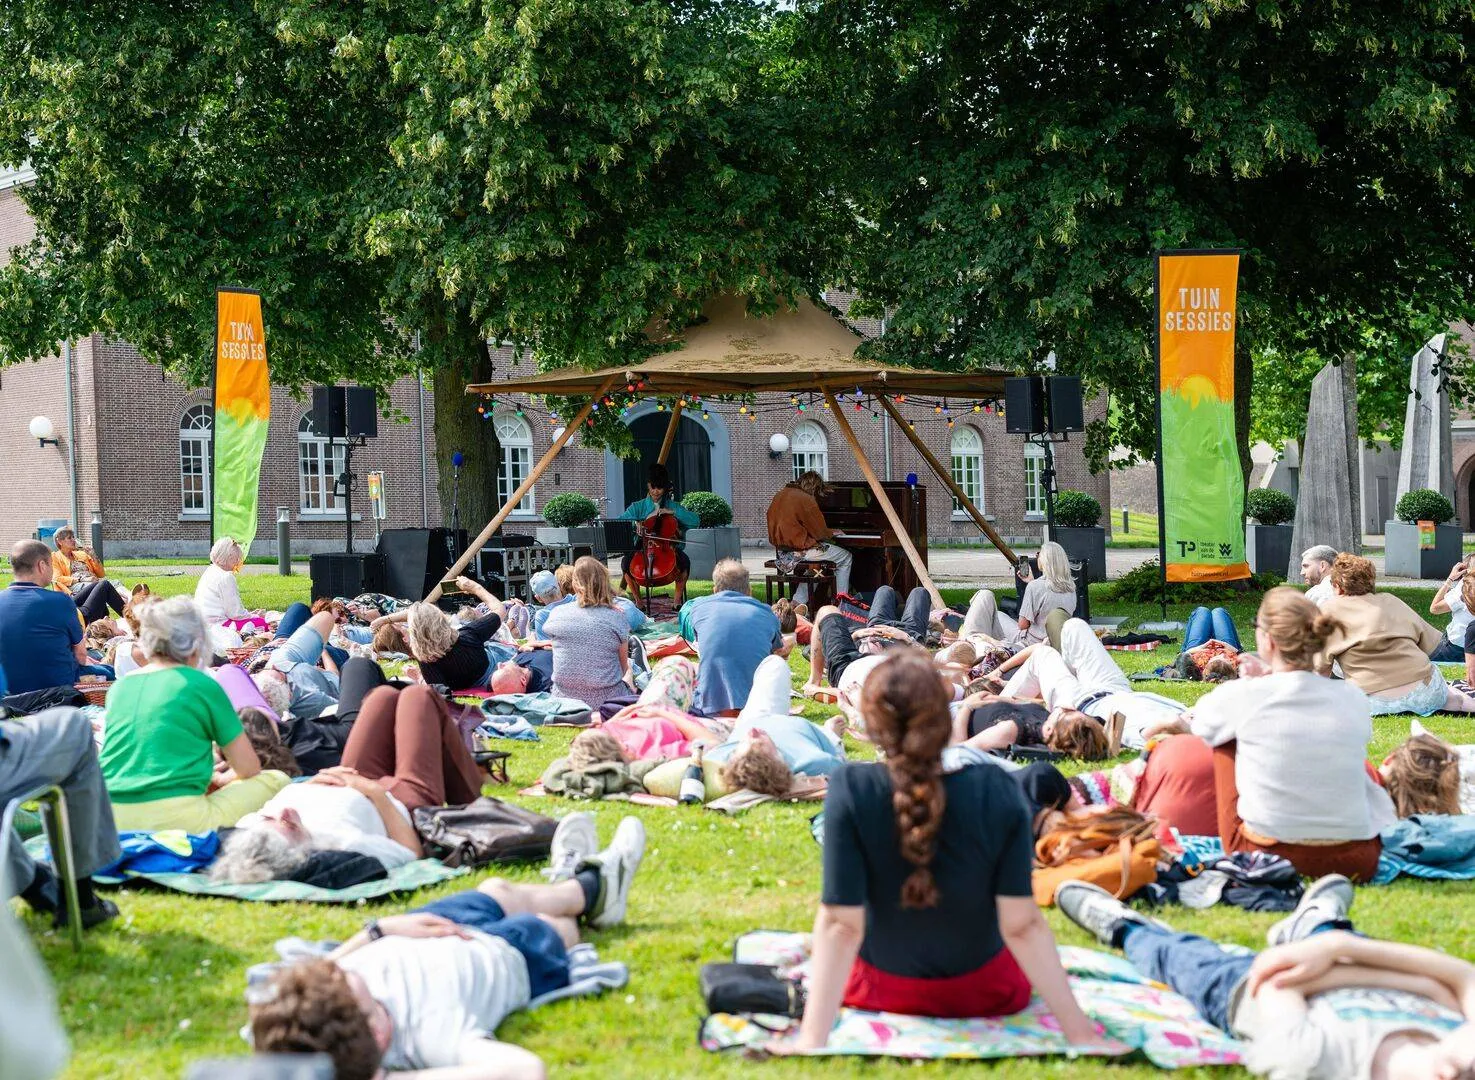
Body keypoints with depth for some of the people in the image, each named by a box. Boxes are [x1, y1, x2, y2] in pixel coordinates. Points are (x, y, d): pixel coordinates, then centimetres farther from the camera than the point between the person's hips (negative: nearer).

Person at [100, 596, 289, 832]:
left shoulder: (119, 687, 17)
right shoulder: (202, 685, 2)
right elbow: (248, 768, 8)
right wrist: (221, 780, 30)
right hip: (177, 819, -6)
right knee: (276, 779, 8)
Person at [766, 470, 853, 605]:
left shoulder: (780, 496, 10)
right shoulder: (806, 499, -16)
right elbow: (819, 533, -13)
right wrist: (832, 533, 9)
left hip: (782, 551, 8)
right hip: (800, 551, -8)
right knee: (846, 557, 7)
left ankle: (798, 602, 22)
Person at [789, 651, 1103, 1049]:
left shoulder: (850, 790, -28)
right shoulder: (998, 792, -26)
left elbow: (840, 924, -30)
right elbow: (1022, 923, -24)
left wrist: (812, 1039, -28)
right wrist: (1076, 1028, -18)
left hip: (881, 990, 0)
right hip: (985, 994, 0)